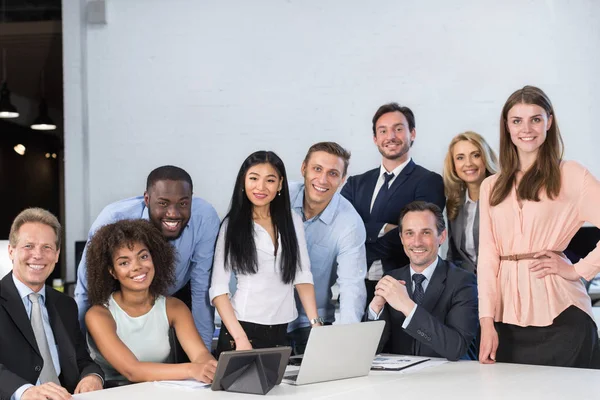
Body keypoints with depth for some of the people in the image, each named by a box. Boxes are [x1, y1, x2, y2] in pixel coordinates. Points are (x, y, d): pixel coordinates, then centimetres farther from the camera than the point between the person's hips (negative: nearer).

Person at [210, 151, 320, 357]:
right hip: (243, 328, -3)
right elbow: (218, 288, -7)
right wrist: (240, 338, -17)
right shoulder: (232, 224, -3)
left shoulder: (293, 221, 6)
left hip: (283, 330, 3)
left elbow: (302, 276, 5)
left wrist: (316, 323, -8)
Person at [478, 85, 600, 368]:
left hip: (558, 314, -4)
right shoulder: (491, 187, 13)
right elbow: (487, 256, 5)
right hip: (507, 317, 4)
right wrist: (486, 321, -4)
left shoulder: (570, 175, 0)